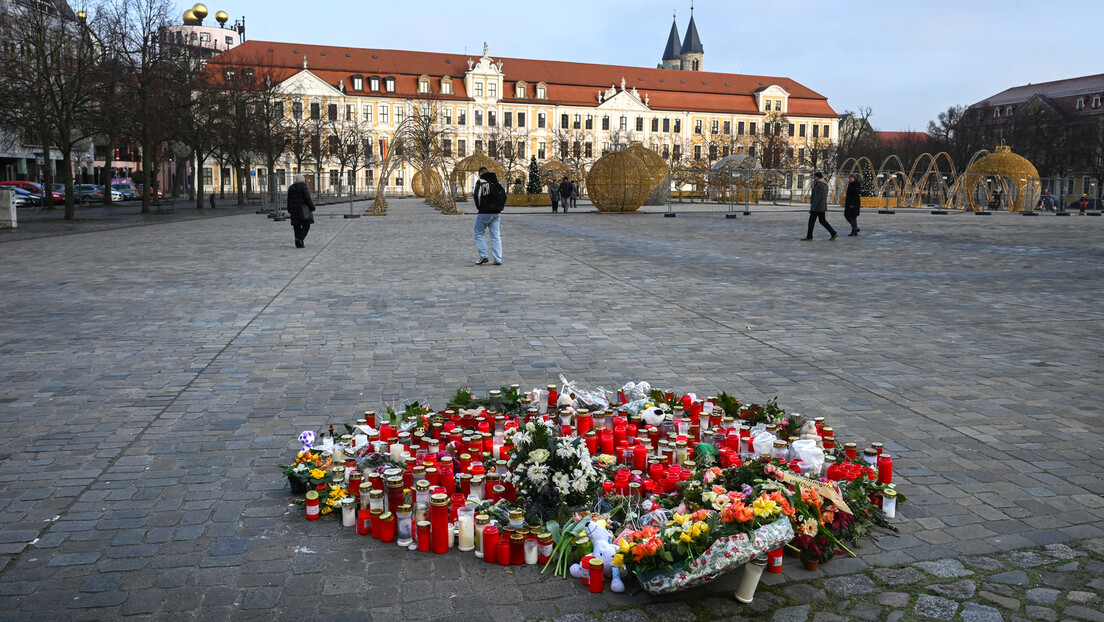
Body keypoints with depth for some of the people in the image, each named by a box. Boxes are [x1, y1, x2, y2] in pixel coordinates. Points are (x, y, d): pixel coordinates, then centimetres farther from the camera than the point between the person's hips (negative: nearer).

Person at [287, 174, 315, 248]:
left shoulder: (291, 188, 10)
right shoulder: (303, 187, -9)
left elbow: (289, 200, 12)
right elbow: (308, 199, -13)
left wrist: (289, 210, 17)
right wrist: (312, 207, -5)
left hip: (294, 210, 6)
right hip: (303, 210, -6)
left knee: (296, 226, 10)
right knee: (306, 225, 1)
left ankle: (298, 243, 9)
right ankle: (300, 238, -19)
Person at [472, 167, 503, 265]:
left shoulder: (480, 181, -7)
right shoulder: (495, 181, 12)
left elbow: (477, 196, -16)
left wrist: (479, 207, -2)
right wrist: (499, 208, 15)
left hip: (485, 212, -6)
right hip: (496, 212, 6)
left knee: (479, 233, 9)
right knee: (495, 235, 7)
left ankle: (483, 256, 0)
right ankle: (498, 259, 2)